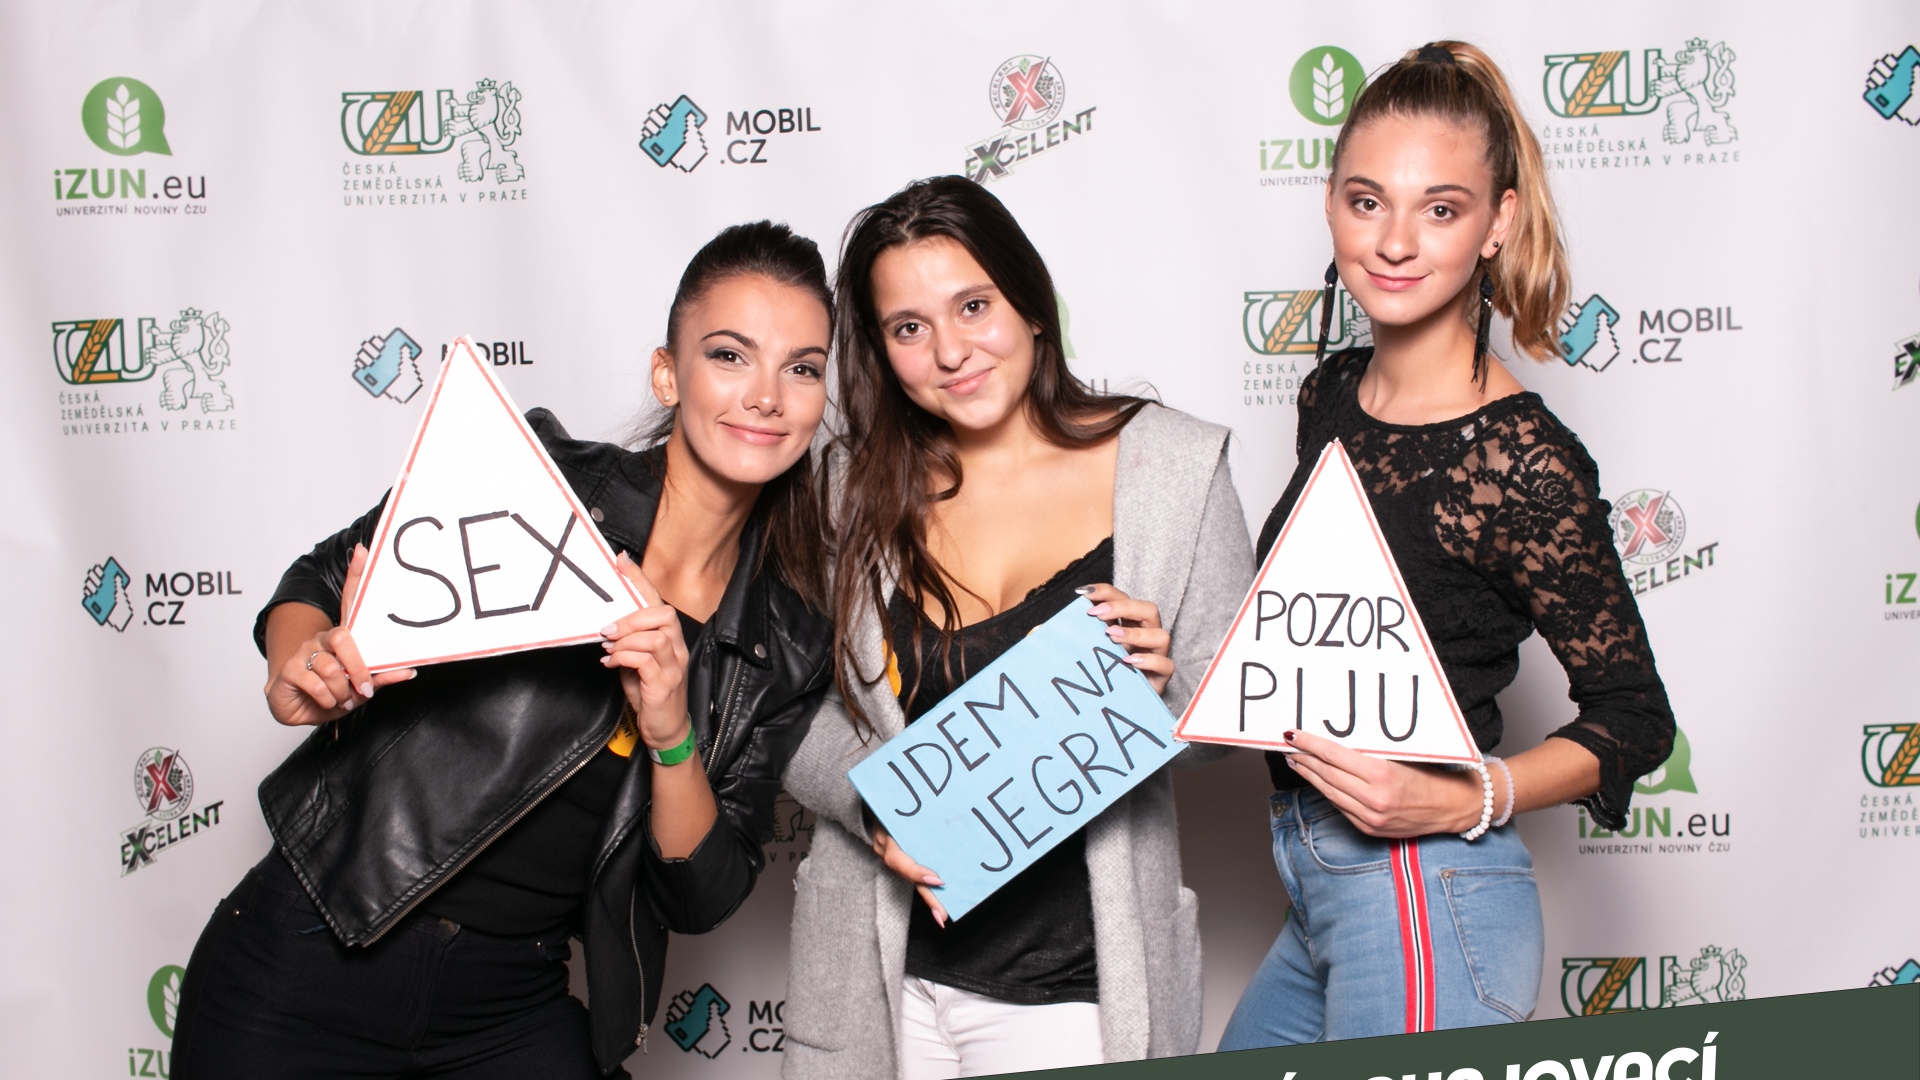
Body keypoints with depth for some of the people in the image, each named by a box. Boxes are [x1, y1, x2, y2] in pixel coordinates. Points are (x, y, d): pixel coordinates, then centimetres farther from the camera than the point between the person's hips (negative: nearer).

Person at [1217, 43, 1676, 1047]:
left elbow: (1634, 718, -11)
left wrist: (1467, 801, -25)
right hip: (1320, 887, 8)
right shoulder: (1329, 396, 5)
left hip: (1425, 899, -8)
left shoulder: (1520, 458, -18)